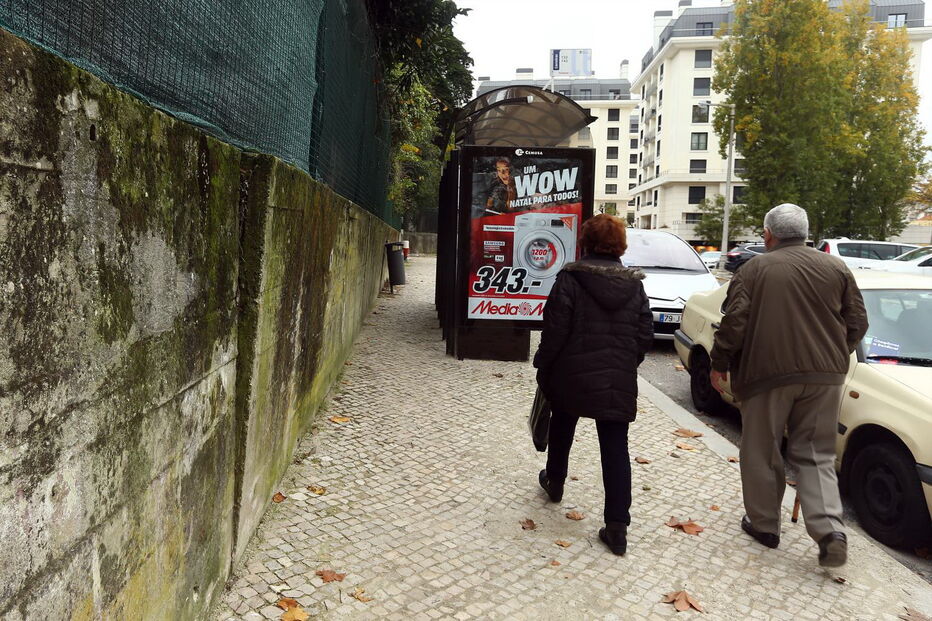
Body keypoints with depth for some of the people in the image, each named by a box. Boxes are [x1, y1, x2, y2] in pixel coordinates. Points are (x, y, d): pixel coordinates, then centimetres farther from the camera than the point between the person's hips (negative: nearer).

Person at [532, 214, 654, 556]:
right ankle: (617, 526, 3)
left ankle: (554, 482, 45)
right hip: (619, 381, 2)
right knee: (616, 448, 4)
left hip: (572, 375, -2)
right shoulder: (635, 284, 3)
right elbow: (645, 335, 6)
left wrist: (543, 368, 0)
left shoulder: (570, 278, -11)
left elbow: (555, 331, -12)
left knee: (562, 429, 24)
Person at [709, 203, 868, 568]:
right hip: (825, 375, 3)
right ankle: (830, 531, -2)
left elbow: (734, 322, -9)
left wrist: (720, 364, 2)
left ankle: (763, 524, 21)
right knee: (817, 456, 11)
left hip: (767, 374, -3)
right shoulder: (836, 268, 8)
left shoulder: (754, 270, -2)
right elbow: (858, 323, 8)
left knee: (761, 454, 11)